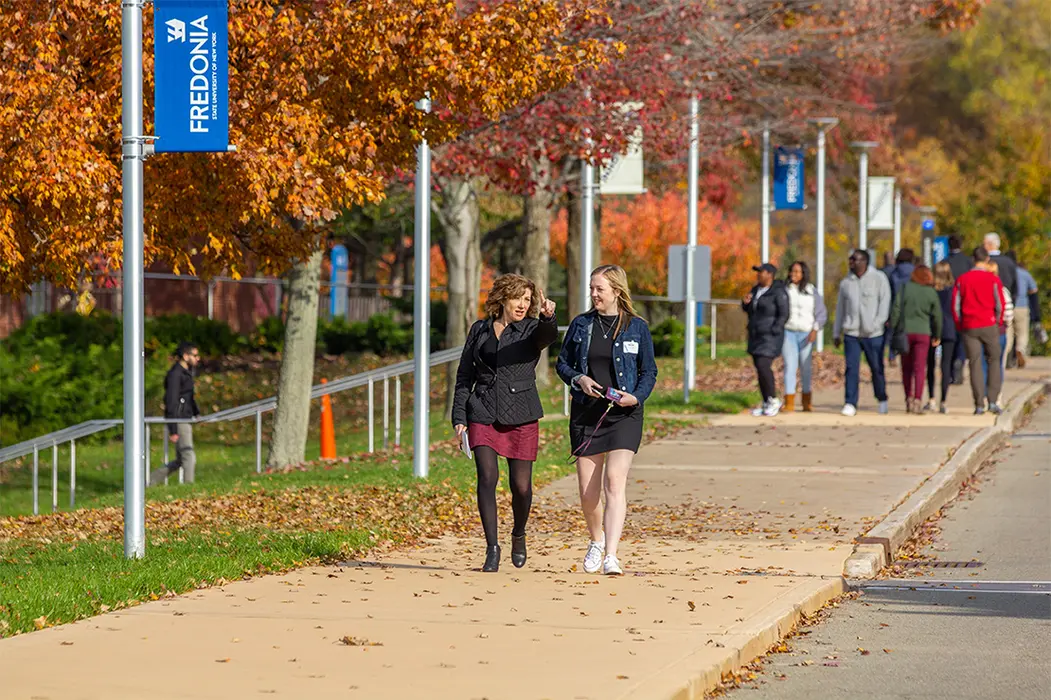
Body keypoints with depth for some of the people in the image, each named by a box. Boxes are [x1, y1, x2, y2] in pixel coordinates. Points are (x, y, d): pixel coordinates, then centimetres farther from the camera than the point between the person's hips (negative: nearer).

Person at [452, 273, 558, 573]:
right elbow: (464, 375, 11)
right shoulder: (480, 330, 8)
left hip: (521, 416, -1)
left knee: (521, 485, 2)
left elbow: (548, 336, -23)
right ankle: (492, 548, -11)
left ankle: (519, 535, 30)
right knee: (487, 477, -14)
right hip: (483, 415, 1)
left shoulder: (531, 330, 2)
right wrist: (459, 417, 3)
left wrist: (547, 317, -47)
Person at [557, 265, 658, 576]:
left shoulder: (637, 328, 1)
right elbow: (562, 363, 13)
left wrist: (636, 397, -13)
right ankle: (597, 540, 34)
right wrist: (578, 379, -8)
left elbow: (649, 372, 5)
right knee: (587, 490, 5)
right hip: (586, 413, 3)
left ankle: (611, 556, -23)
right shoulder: (580, 325, 7)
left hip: (623, 414, -3)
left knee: (615, 481, -18)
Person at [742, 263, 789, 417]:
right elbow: (749, 310, 19)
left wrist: (773, 332, -22)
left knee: (763, 367, -16)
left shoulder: (778, 292, -14)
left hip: (770, 336, -8)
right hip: (756, 336, 8)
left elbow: (783, 315, -16)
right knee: (761, 369, 7)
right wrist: (745, 302, -3)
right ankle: (766, 404, 13)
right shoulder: (756, 290, 10)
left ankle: (774, 400, -2)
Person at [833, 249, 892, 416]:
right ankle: (850, 404, -6)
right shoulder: (846, 283, 11)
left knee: (877, 368, 6)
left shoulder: (879, 279, 0)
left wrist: (878, 323, -14)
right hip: (851, 333, 3)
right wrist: (836, 333, 16)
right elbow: (840, 309, 17)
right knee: (851, 368, -6)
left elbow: (885, 302, -4)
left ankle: (882, 400, 25)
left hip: (873, 334, -3)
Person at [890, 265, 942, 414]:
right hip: (923, 333, 0)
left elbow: (896, 310, -8)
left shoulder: (905, 288, -4)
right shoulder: (932, 293, 1)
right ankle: (917, 400, -12)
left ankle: (909, 400, 15)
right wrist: (937, 336, 16)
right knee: (920, 368, -1)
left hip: (905, 332, 0)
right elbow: (937, 316, 5)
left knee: (907, 367, 12)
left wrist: (893, 329, -1)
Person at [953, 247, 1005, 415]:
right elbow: (1000, 305, -4)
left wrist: (960, 326, 12)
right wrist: (998, 323, 10)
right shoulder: (993, 280, -2)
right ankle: (992, 401, -1)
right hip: (989, 326, -2)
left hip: (969, 326, 2)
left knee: (975, 365, 4)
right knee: (994, 362, 9)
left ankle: (979, 405, 0)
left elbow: (956, 306, 3)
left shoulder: (962, 280, 5)